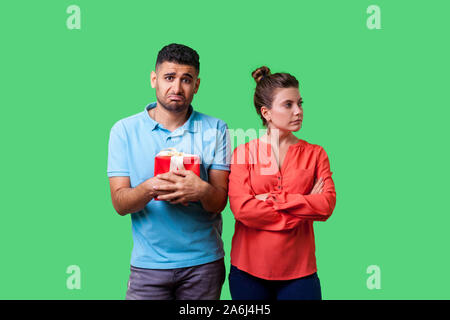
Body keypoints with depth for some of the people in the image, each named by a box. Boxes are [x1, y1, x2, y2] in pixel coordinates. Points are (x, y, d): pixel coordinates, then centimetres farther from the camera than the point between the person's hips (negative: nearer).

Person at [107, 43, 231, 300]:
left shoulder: (215, 130, 0)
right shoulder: (125, 130, -1)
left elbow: (220, 202, -5)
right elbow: (120, 203, -5)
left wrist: (202, 190, -28)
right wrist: (149, 188, -26)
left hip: (203, 262, 1)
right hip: (148, 262, 0)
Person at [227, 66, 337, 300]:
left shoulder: (315, 154, 5)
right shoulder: (243, 153, 0)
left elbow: (327, 205, -7)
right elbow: (241, 208, -13)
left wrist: (272, 199, -13)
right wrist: (305, 207, -10)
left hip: (299, 271, 1)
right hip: (248, 269, -1)